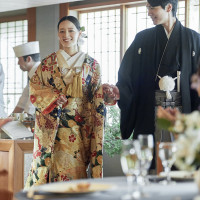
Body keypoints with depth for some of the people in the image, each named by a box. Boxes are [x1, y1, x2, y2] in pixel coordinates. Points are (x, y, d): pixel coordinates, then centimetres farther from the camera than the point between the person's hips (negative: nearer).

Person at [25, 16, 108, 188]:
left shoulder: (91, 64, 9)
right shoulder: (48, 63, 11)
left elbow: (98, 101, 7)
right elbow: (34, 87, 7)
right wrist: (54, 97, -7)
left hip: (78, 128, 0)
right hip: (51, 127, 1)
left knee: (75, 170, -5)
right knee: (47, 166, -5)